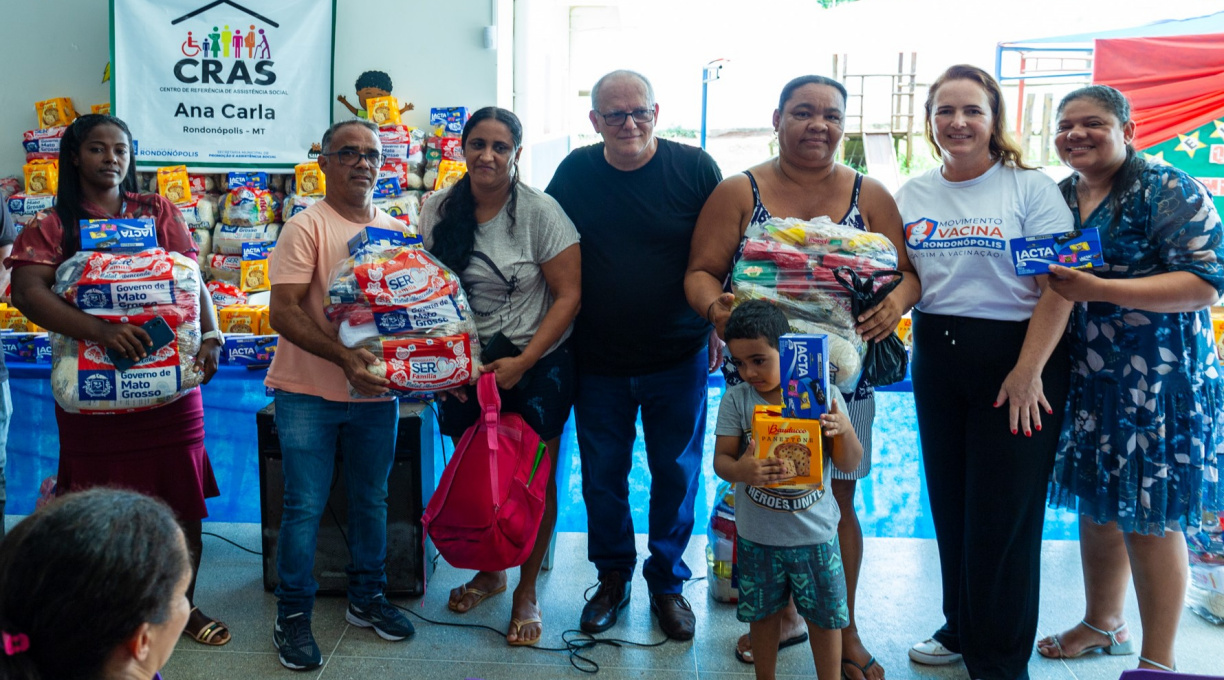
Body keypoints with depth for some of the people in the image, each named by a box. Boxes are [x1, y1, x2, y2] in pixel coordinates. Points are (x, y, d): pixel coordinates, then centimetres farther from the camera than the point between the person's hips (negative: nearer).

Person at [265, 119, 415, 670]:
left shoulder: (397, 231, 8)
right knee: (304, 507, 1)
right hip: (309, 394, -5)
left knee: (372, 500, 15)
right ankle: (293, 614, 17)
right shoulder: (307, 227, -8)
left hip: (377, 392, 5)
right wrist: (344, 357, -26)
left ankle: (367, 598, 32)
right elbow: (284, 311, -16)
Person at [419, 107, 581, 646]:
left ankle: (527, 590, 24)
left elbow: (568, 295, -12)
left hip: (536, 366, -3)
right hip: (465, 367, 3)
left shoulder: (539, 212, -12)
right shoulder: (439, 211, 0)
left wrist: (522, 363, -17)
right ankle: (488, 571, 37)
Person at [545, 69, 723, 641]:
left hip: (677, 358, -1)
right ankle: (613, 577, 31)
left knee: (676, 472, 10)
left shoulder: (694, 168, -7)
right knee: (602, 474, 11)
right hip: (597, 359, 2)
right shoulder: (574, 172, 0)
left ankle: (667, 582, 28)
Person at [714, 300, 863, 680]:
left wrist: (844, 429, -24)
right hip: (757, 534, 1)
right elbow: (721, 460, -9)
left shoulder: (823, 395, -8)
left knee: (825, 615, 13)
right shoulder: (737, 399, -7)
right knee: (763, 613, 18)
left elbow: (850, 465, -3)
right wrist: (740, 470, -32)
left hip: (815, 533, -1)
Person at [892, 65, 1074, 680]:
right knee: (949, 503, 12)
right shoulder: (913, 195, 10)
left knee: (1004, 513, 0)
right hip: (935, 358, 5)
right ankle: (961, 628, 32)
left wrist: (1029, 371, -17)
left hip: (1015, 357, -4)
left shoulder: (1031, 188, -5)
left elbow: (1059, 286, -11)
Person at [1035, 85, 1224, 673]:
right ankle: (1102, 623, 36)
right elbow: (1043, 276, 22)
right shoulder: (1057, 198, 10)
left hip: (1155, 381, -6)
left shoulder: (1167, 191, -10)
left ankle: (1157, 660, 15)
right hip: (1081, 379, 6)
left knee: (1149, 519, 1)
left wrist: (1098, 289, -25)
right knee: (1095, 506, 16)